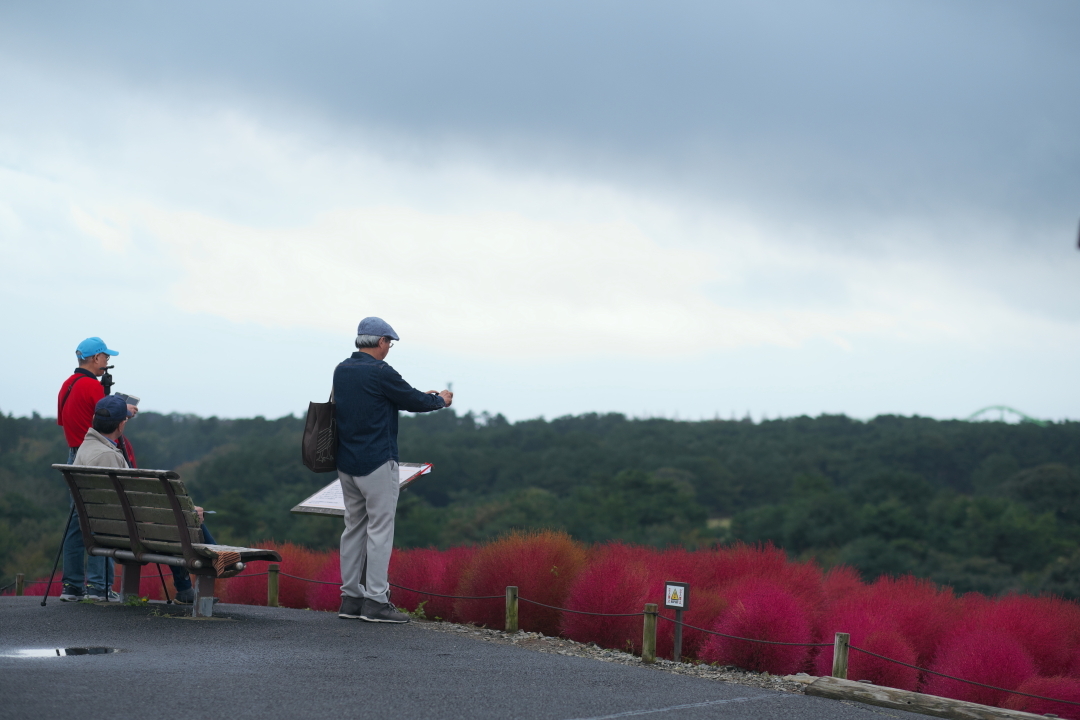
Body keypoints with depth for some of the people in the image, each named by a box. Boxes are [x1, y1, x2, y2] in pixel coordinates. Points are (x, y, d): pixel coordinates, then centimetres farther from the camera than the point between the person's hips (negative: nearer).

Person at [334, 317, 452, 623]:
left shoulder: (342, 371, 10)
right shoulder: (379, 372, -15)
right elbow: (413, 401, -6)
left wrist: (422, 396, 24)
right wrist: (440, 400, 13)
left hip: (346, 463, 8)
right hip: (377, 463, -8)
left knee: (354, 526, 13)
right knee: (380, 529, -4)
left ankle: (351, 598, 14)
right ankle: (375, 601, -5)